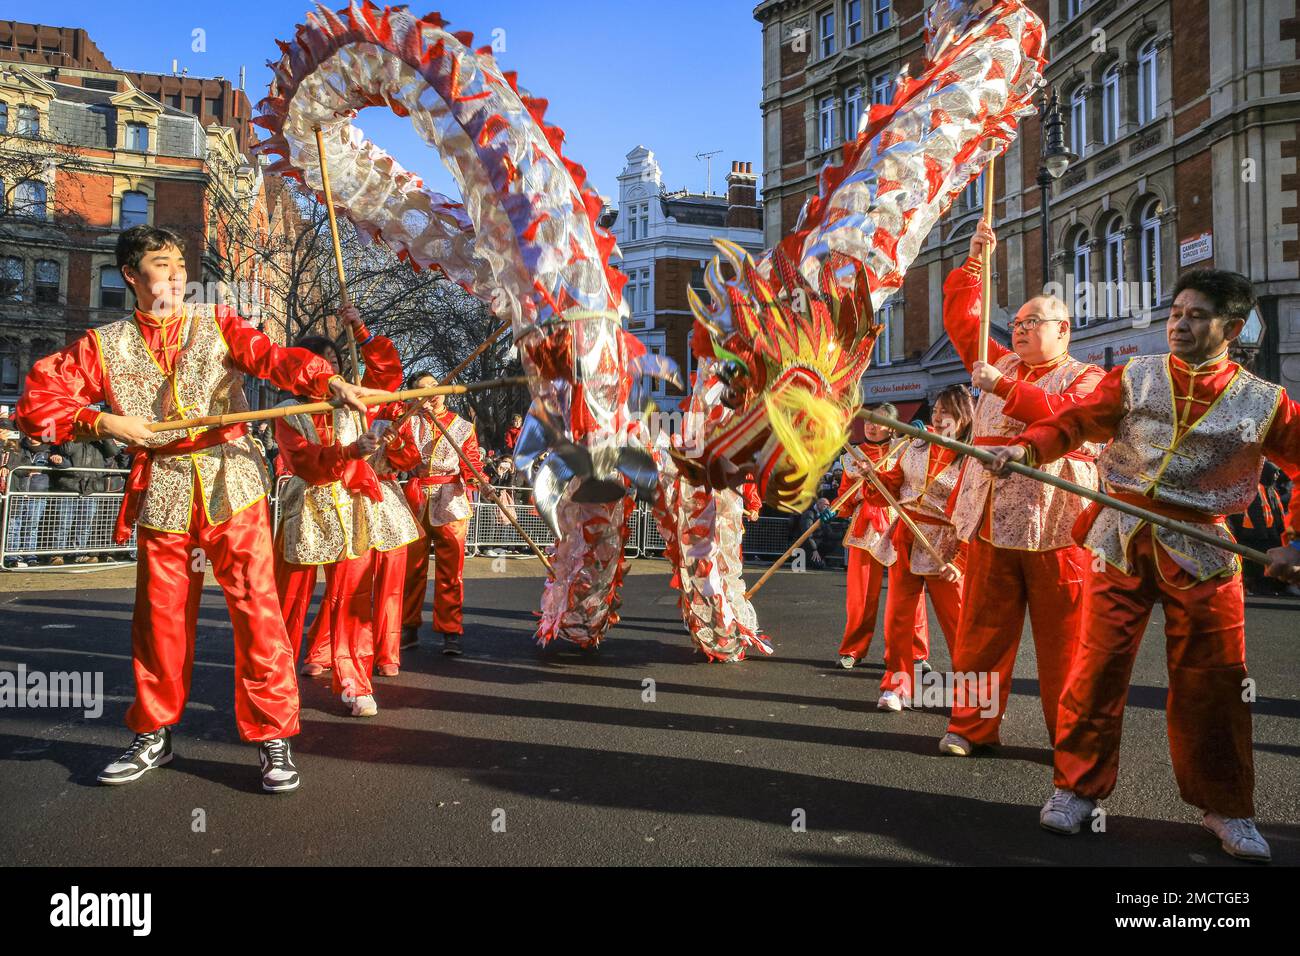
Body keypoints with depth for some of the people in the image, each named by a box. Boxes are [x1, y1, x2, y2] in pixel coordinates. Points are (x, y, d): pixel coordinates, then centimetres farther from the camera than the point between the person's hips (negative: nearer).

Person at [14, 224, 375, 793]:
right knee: (159, 621, 10)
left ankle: (273, 738, 4)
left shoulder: (217, 324, 6)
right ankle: (153, 735, 29)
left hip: (231, 488, -1)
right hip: (161, 499, 2)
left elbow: (273, 357, -11)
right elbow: (37, 400, 5)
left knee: (257, 611, -7)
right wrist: (104, 423, -11)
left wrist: (329, 382, -30)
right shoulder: (105, 346, 8)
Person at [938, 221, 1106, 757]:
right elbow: (960, 319, 15)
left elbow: (1065, 413, -17)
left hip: (1054, 527, -4)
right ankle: (972, 725, 14)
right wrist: (975, 260, 7)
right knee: (981, 632, 5)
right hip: (991, 525, 4)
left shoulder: (1085, 377, 5)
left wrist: (1003, 388, -21)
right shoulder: (1001, 364, 20)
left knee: (1062, 640, 1)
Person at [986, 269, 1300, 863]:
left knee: (1213, 682, 5)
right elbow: (1075, 421, -2)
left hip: (1201, 553, 0)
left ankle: (1224, 807, 24)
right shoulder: (1136, 377, 4)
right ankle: (1078, 787, 16)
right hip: (1122, 541, 0)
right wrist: (1028, 447, -20)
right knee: (1097, 667, 1)